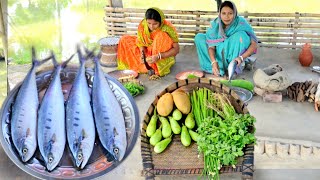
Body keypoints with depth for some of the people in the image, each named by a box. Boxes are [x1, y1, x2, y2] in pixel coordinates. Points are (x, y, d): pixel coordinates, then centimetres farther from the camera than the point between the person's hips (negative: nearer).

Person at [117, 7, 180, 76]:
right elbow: (141, 42, -3)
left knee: (161, 36, -33)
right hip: (149, 53, 5)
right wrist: (142, 53, -25)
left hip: (164, 58, -4)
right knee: (124, 40, -3)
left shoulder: (167, 28, -25)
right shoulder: (143, 25, -15)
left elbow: (176, 49, -24)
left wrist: (158, 56, -36)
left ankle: (157, 68, -23)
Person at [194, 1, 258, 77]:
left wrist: (241, 57, -39)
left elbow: (254, 43, -24)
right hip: (220, 55, 3)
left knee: (241, 35, -27)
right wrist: (214, 62, -39)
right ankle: (219, 68, -16)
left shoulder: (241, 23, -22)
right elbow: (211, 46, -19)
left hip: (235, 55, -3)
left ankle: (235, 68, -25)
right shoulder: (215, 24, -16)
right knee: (199, 37, -12)